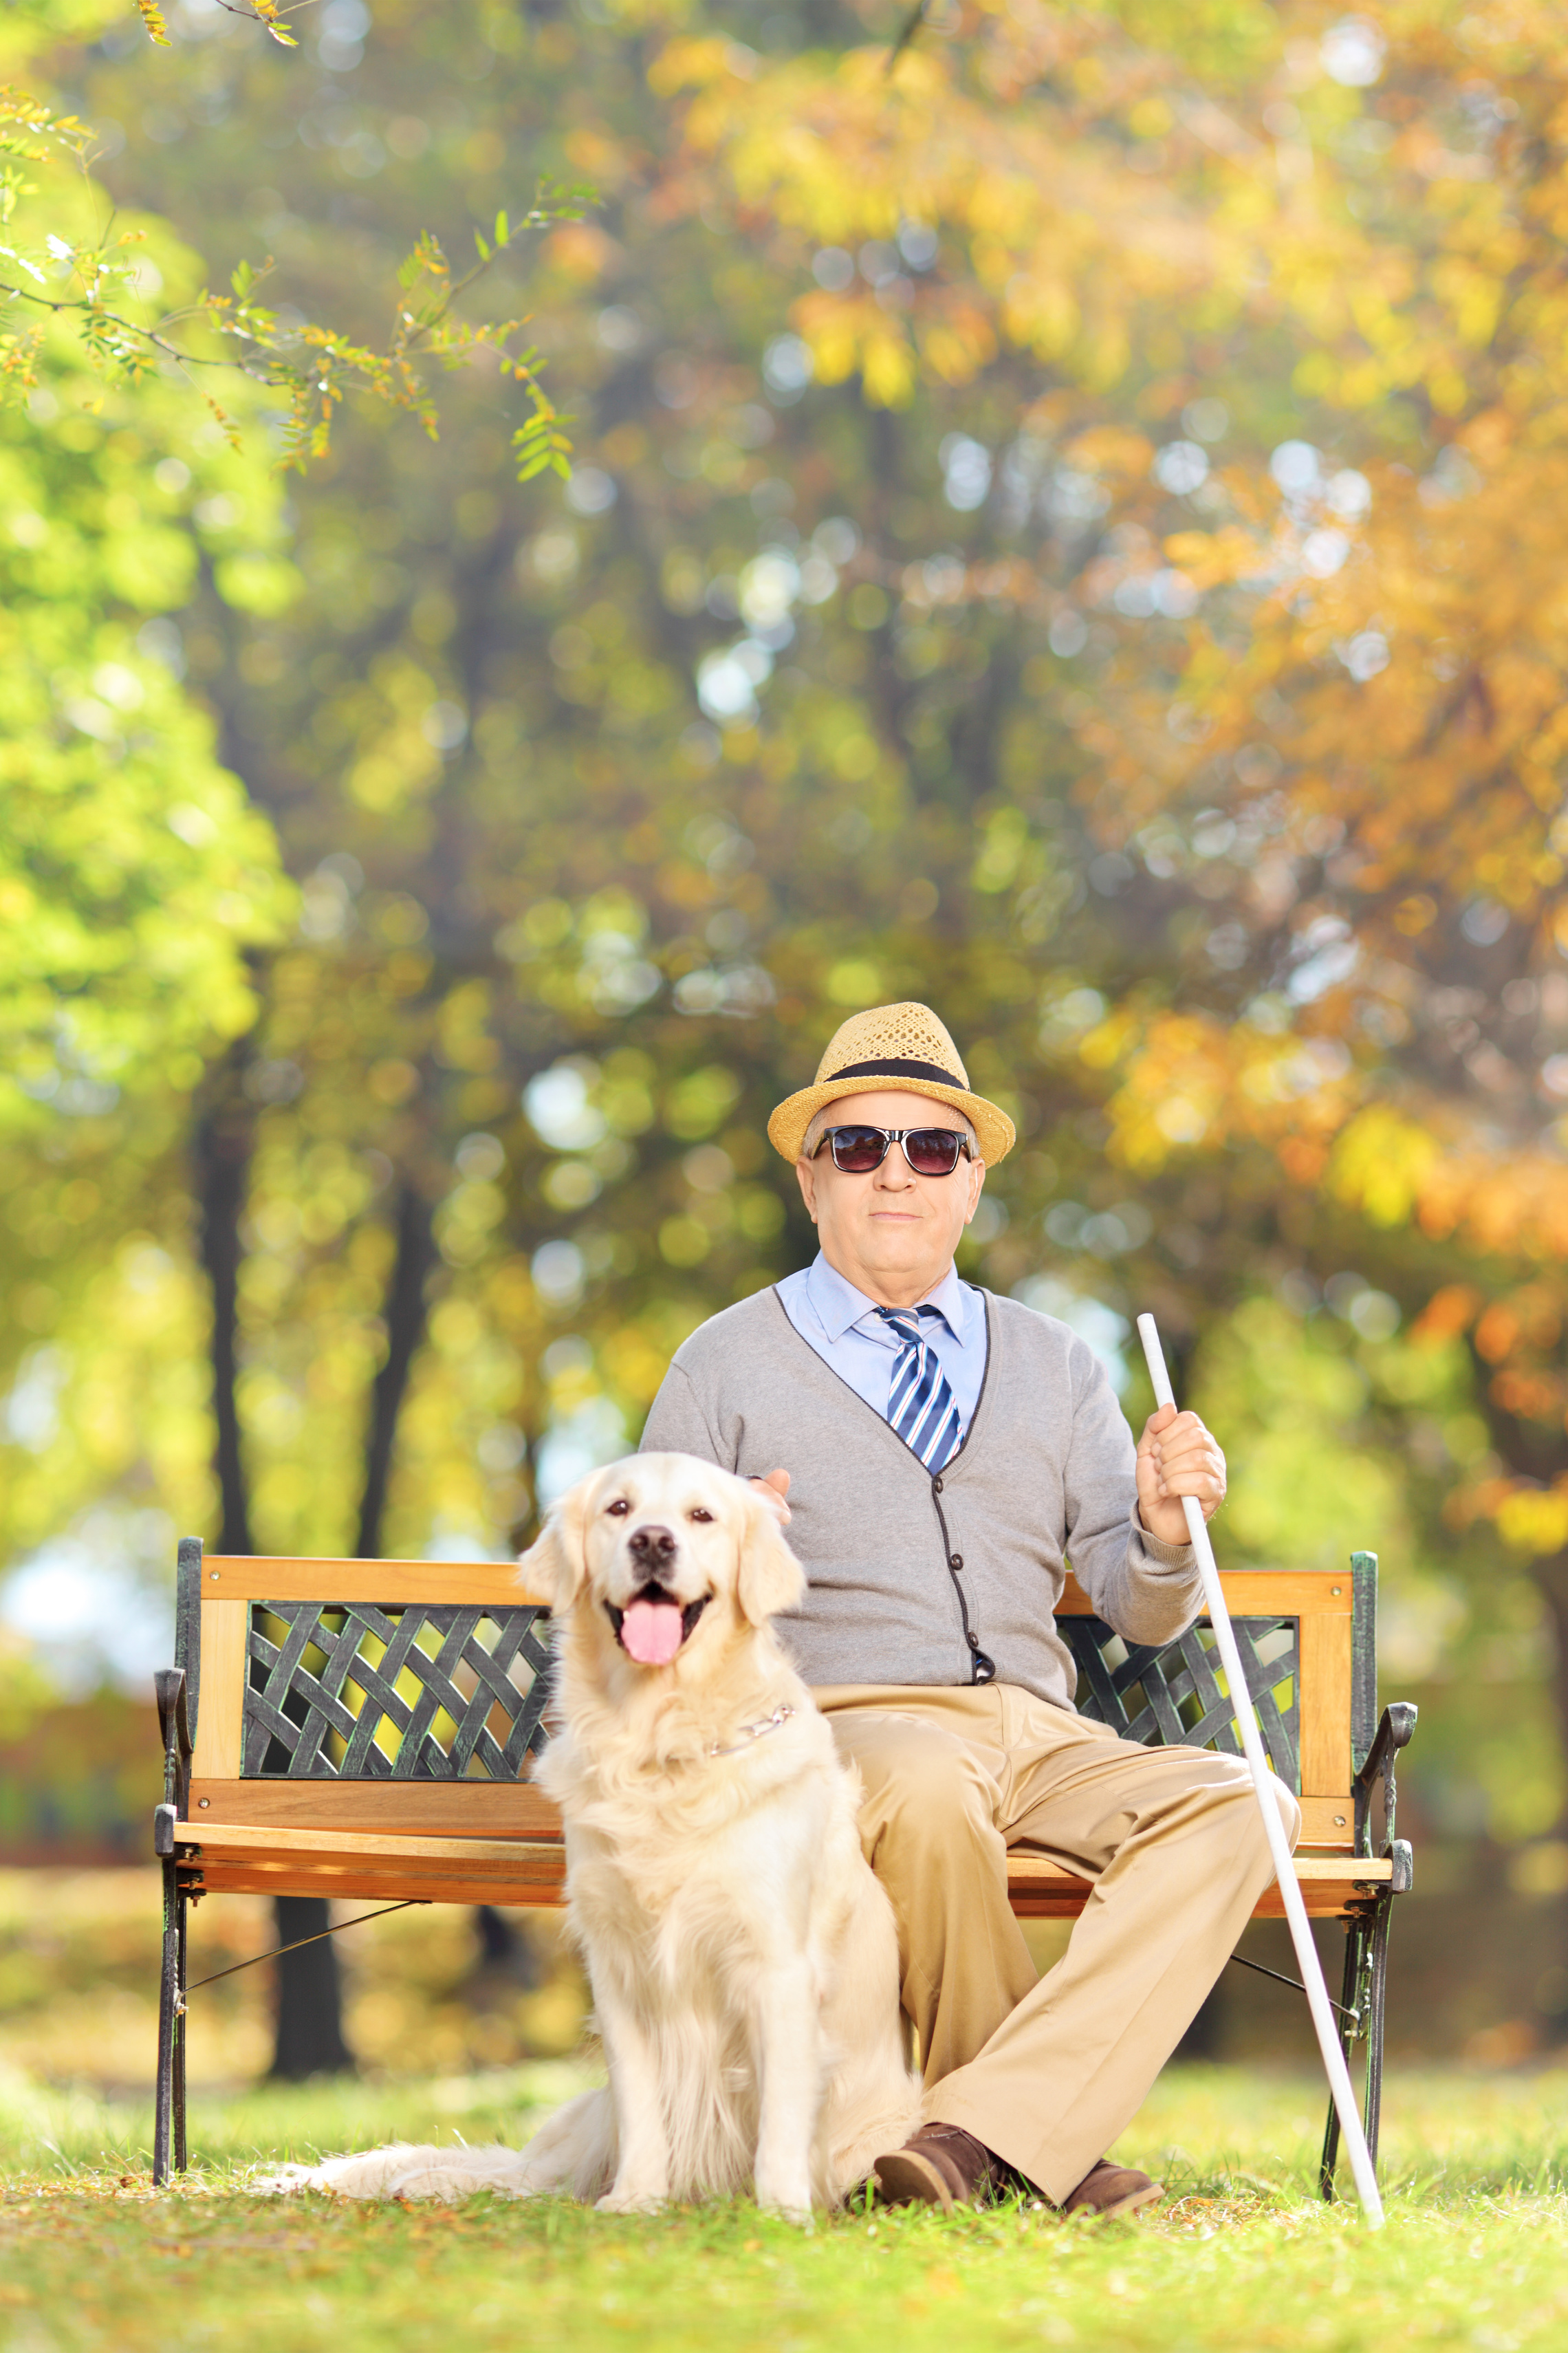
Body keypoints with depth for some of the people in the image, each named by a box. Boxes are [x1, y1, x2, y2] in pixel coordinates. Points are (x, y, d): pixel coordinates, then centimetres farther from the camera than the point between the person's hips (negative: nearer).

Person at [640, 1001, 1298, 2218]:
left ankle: (986, 2126, -33)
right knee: (928, 1792, -39)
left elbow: (1142, 1614, 16)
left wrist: (1163, 1521, -7)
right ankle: (1044, 2140, -19)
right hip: (837, 1717, -4)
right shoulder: (727, 1364, 10)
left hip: (1038, 1732, 4)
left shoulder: (1055, 1366, 20)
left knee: (1235, 1805, -26)